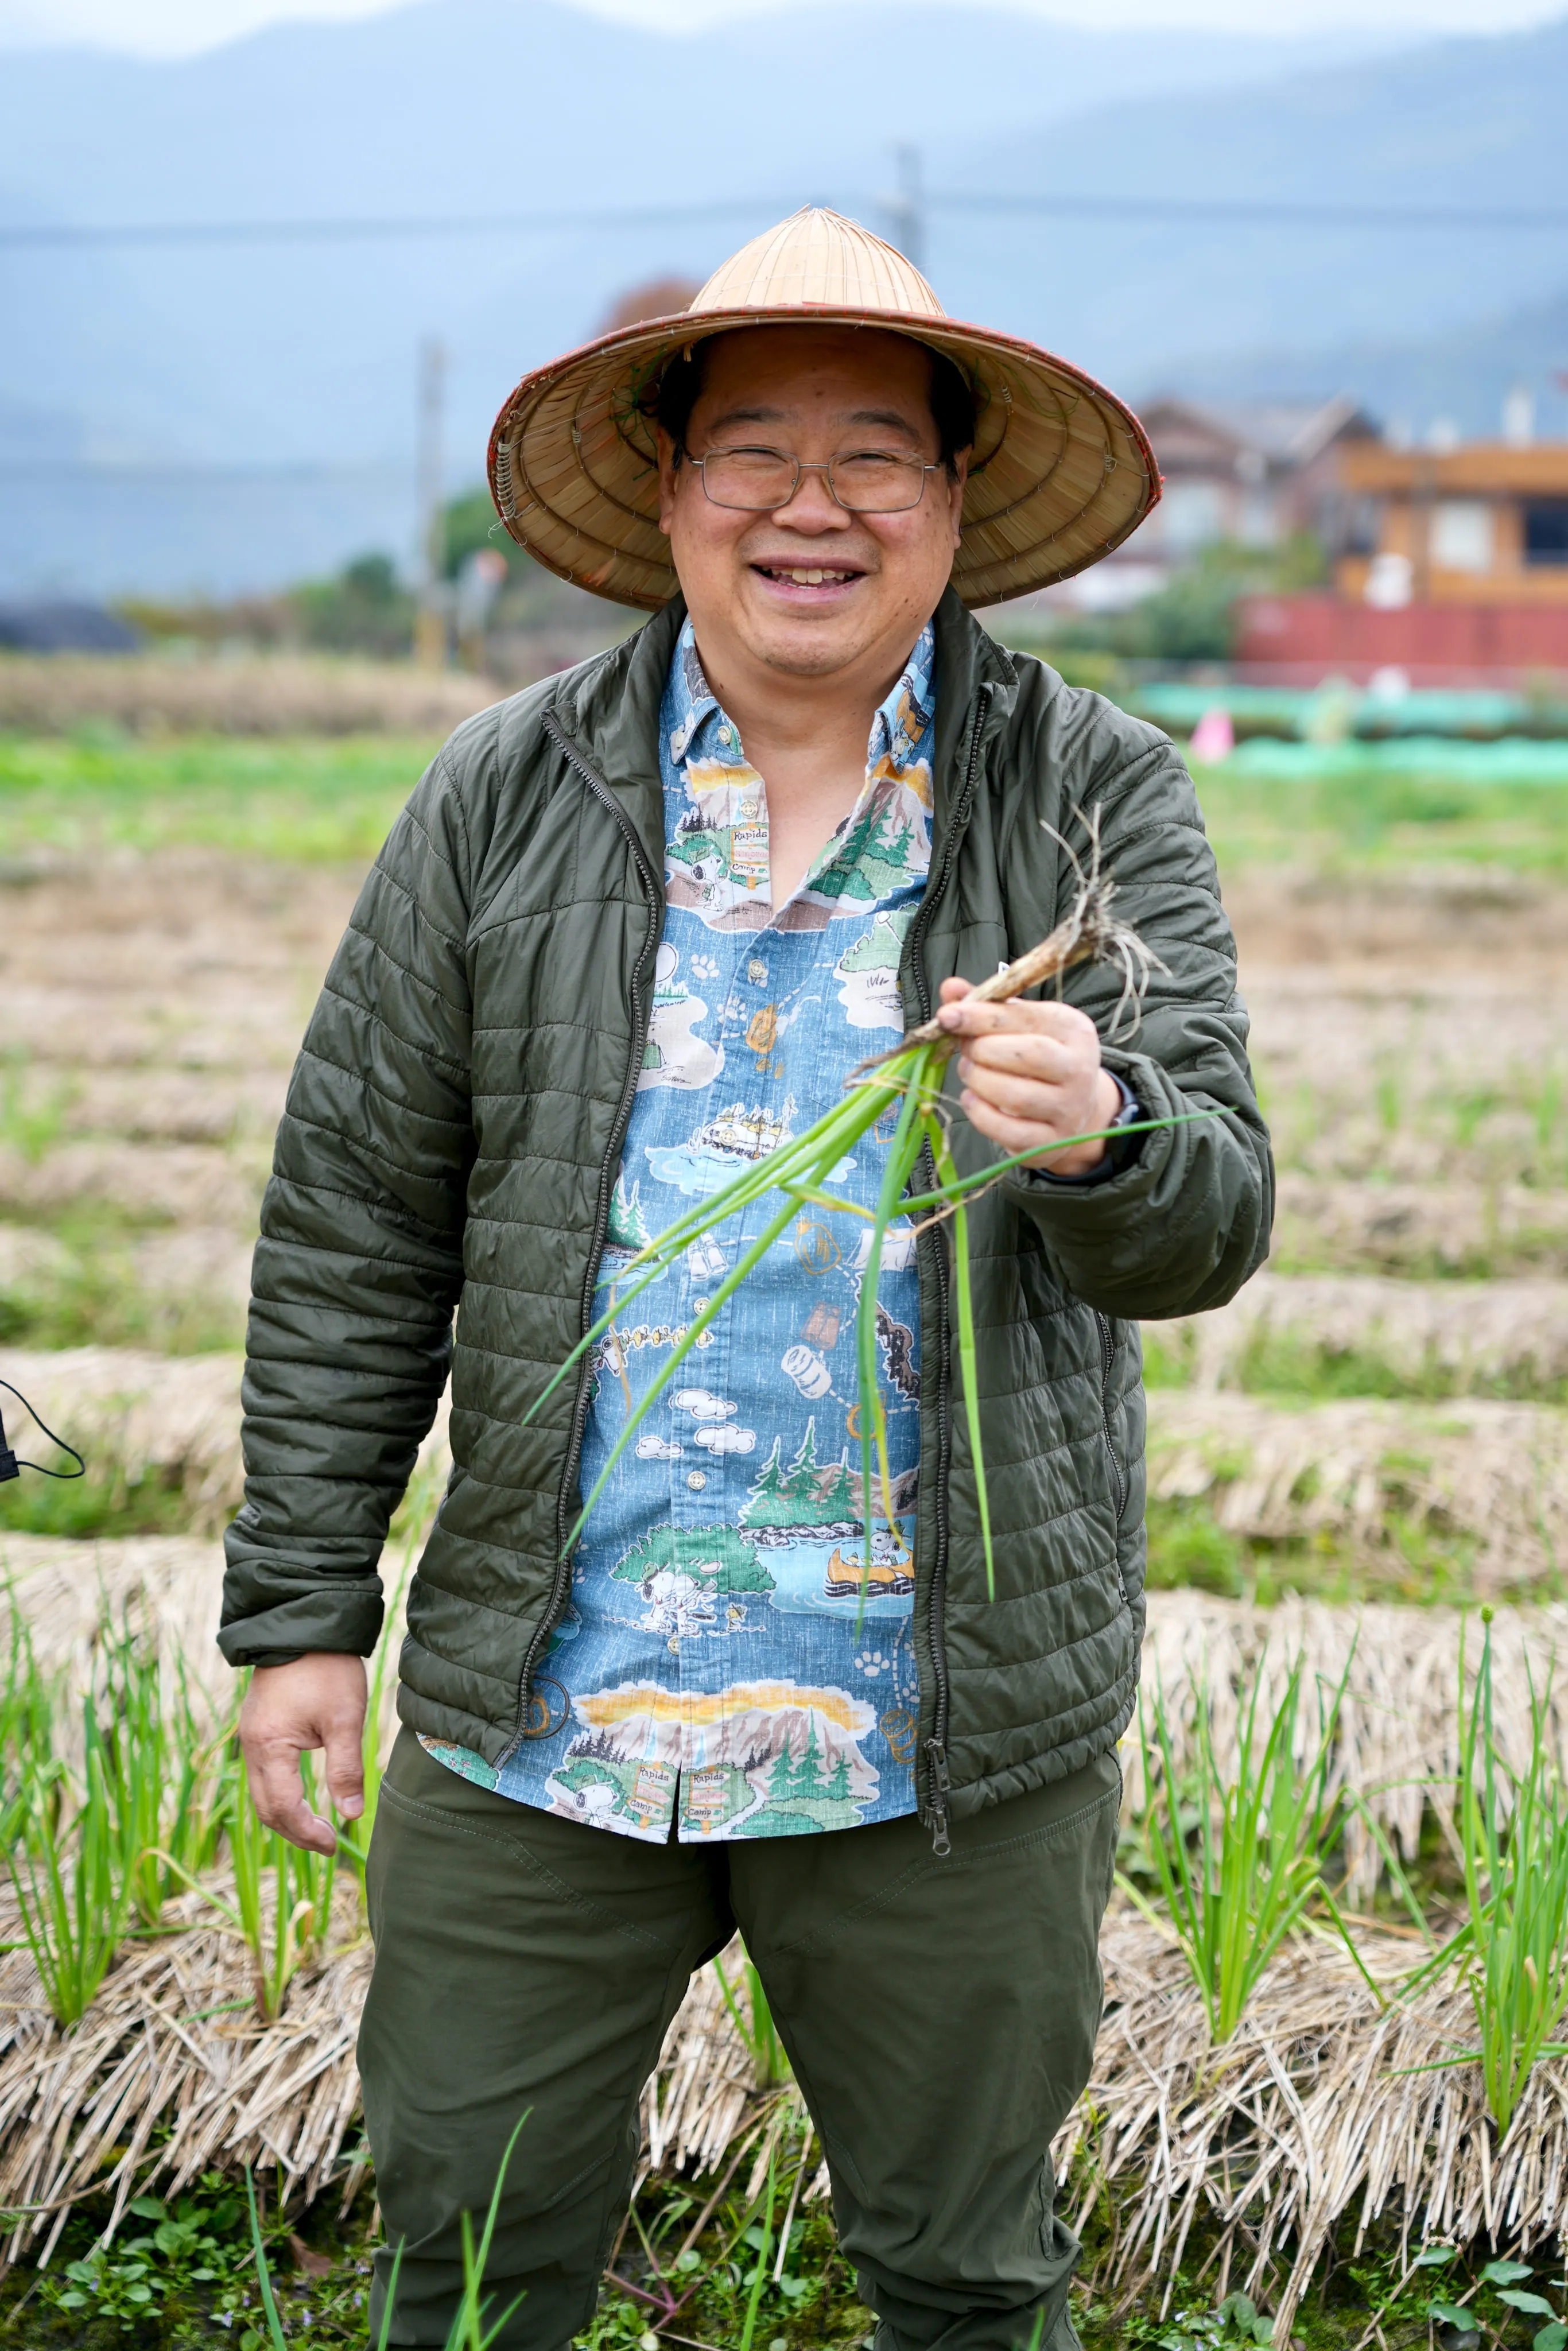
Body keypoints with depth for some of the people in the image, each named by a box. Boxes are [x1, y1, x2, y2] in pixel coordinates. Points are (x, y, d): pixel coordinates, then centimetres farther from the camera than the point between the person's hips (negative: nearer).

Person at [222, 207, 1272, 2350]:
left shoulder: (1096, 801, -2)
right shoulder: (506, 803, 0)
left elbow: (1212, 1226, -9)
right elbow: (356, 1226, 4)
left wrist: (1103, 1135, -32)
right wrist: (302, 1608, 2)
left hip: (953, 1722, 0)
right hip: (538, 1706, 1)